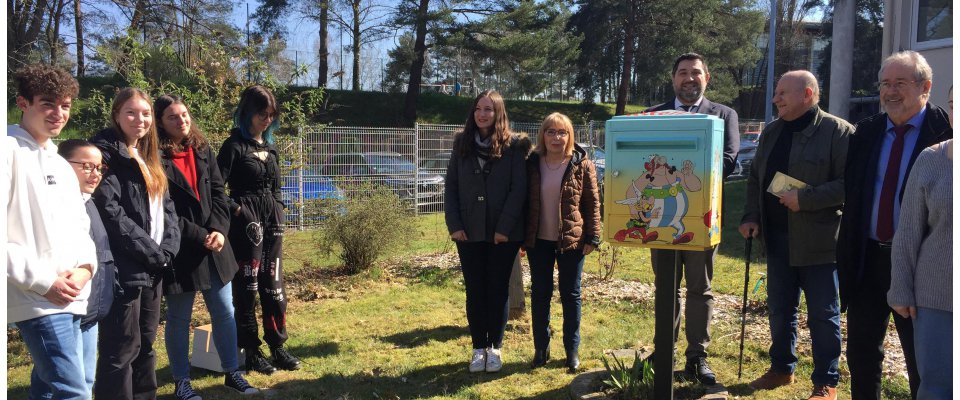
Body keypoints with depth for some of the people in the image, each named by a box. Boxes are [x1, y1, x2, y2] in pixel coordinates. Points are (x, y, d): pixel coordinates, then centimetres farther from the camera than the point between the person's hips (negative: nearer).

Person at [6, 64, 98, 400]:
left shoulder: (61, 164, 19)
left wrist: (85, 267, 0)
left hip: (71, 297, 8)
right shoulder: (9, 151, -8)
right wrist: (43, 281, -16)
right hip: (38, 298, -8)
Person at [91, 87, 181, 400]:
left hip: (152, 268, 8)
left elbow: (167, 208, 13)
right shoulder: (106, 154, -9)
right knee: (121, 350, -1)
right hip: (124, 269, -8)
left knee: (146, 345, 16)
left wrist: (167, 250, -3)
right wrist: (152, 252, -15)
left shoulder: (148, 159, 16)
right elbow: (109, 213, -18)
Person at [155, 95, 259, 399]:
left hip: (214, 244, 5)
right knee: (179, 319, 8)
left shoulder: (203, 151, 10)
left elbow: (219, 193, 5)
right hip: (179, 249, -5)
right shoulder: (157, 158, -9)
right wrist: (200, 236, -16)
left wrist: (218, 230, -10)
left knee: (225, 312, 10)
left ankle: (232, 372, 23)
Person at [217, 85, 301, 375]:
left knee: (273, 283, 10)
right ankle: (251, 352, 11)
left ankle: (277, 347, 19)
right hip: (246, 222, -6)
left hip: (272, 221, 7)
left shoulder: (269, 145, 12)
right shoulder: (235, 146, -9)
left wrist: (278, 209, 8)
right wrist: (237, 210, -10)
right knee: (247, 286, 2)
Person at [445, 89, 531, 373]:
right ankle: (478, 347, 21)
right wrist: (454, 224, -5)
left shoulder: (513, 145, -4)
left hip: (504, 232, -2)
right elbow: (451, 186, 5)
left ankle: (495, 347, 20)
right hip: (469, 232, 3)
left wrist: (504, 227, -14)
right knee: (475, 291, 8)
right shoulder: (462, 143, 6)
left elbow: (519, 188, -8)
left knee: (497, 289, 6)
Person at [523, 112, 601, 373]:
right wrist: (523, 237, 4)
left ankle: (572, 349, 21)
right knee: (539, 294, 9)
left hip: (572, 241, -2)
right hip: (539, 241, 3)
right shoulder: (532, 164, 2)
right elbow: (524, 200, 7)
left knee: (571, 295, 8)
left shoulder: (582, 165, -5)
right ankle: (541, 348, 22)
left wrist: (592, 238, -8)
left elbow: (593, 203, -3)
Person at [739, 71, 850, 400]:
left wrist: (805, 199, -22)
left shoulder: (838, 131, -10)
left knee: (823, 315, 6)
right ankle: (781, 369, 33)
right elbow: (756, 178, 16)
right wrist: (751, 217, 4)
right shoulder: (771, 132, 12)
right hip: (778, 240, 6)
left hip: (819, 242, -6)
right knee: (779, 309, 16)